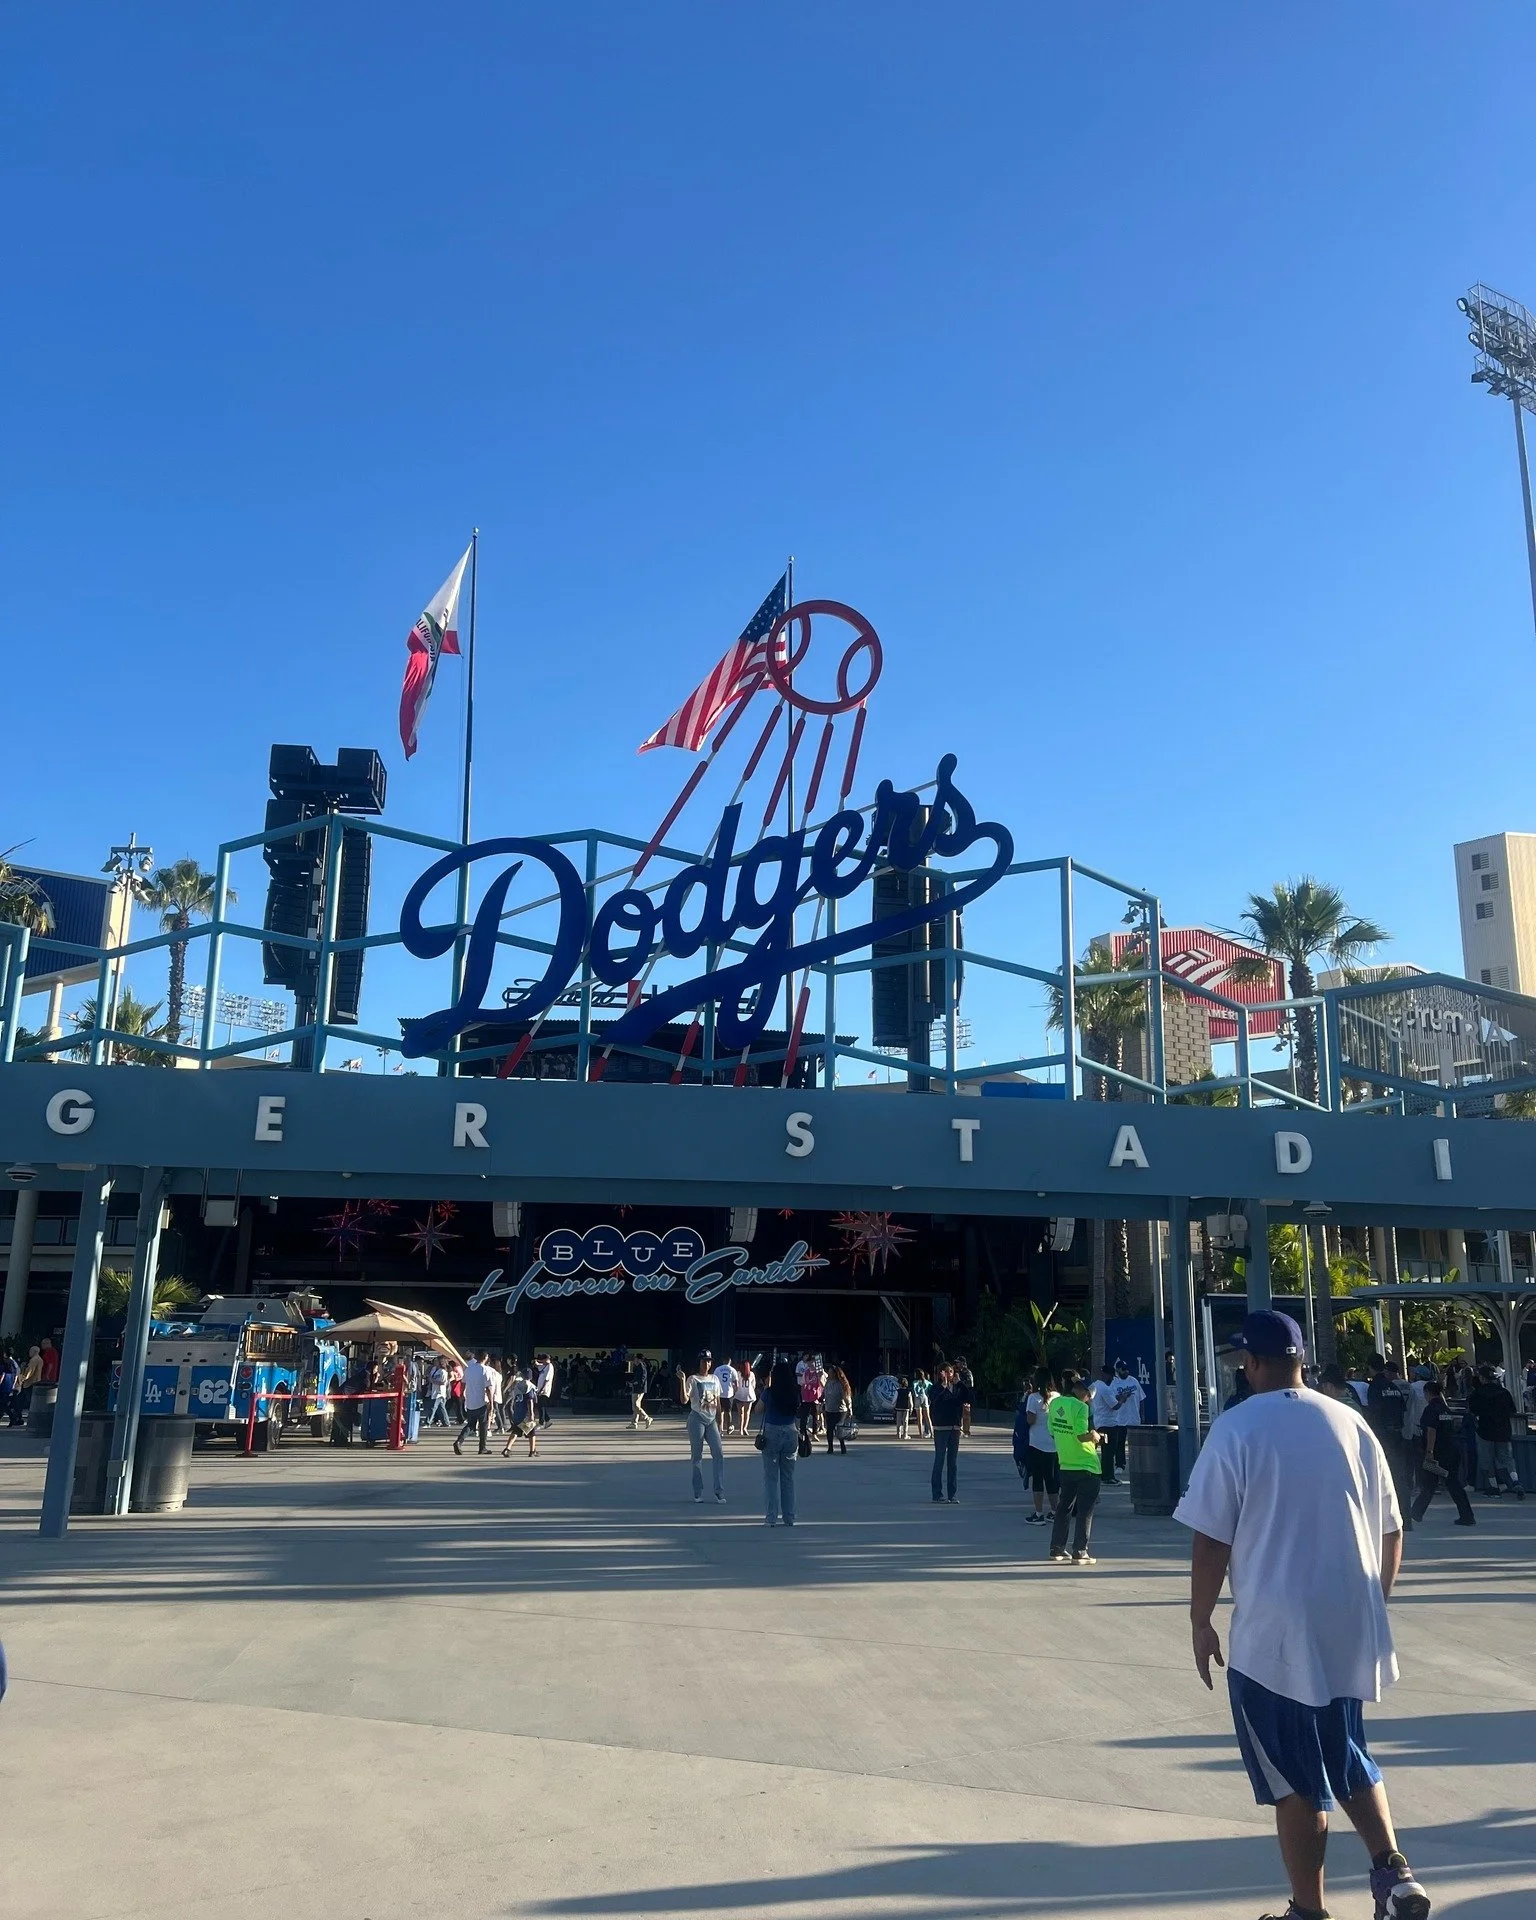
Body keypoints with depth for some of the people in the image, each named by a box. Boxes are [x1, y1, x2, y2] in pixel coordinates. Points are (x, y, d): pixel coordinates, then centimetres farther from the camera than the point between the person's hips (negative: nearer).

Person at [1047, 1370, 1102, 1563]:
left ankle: (1057, 1549, 22)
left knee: (1063, 1507, 17)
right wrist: (1095, 1436, -3)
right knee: (1085, 1510, 3)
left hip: (1065, 1465, 6)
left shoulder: (1054, 1403, 4)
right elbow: (1083, 1436, -24)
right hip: (1086, 1467, -6)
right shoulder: (1080, 1406, -17)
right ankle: (1079, 1553, 3)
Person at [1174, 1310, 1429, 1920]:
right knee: (1348, 1761, 24)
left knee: (1295, 1782, 8)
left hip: (1273, 1636, -5)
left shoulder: (1237, 1429, -11)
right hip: (1351, 1629, 5)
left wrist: (1201, 1622, 0)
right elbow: (1391, 1531, 8)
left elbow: (1211, 1541, -12)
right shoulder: (1350, 1423, 3)